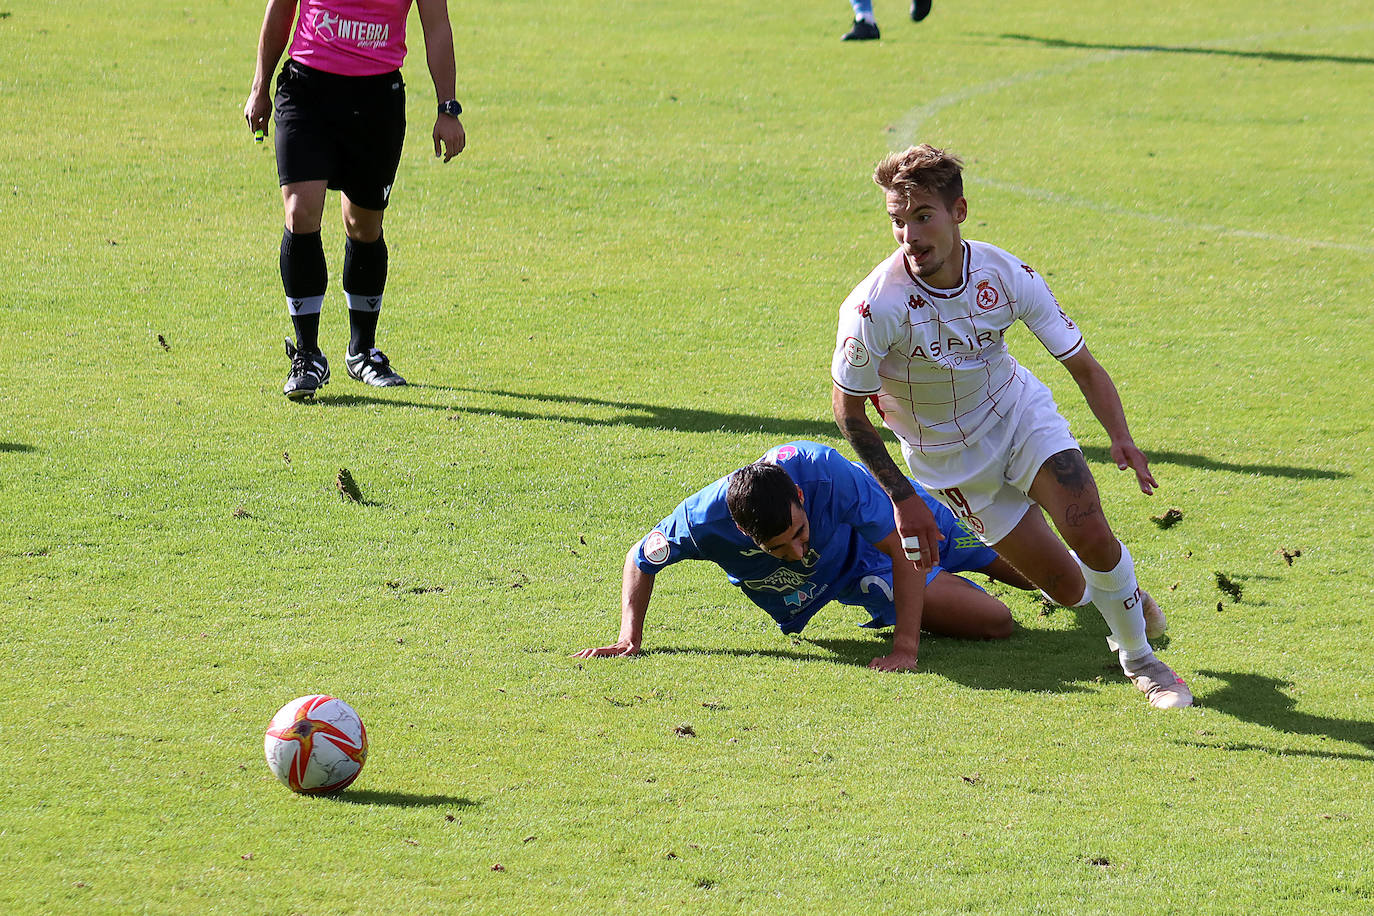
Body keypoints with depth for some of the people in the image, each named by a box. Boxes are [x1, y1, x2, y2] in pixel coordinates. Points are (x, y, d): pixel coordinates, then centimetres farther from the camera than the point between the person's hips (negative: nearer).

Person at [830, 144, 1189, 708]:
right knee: (1068, 587, -4)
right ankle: (1110, 593, 36)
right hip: (950, 459, -1)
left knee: (1091, 534, -21)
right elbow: (848, 408, -15)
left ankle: (1139, 658, 7)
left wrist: (1121, 437, -27)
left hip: (1021, 414, 1)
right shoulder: (875, 307, -29)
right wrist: (901, 498, -18)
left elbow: (1082, 365, -10)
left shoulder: (1007, 277, -21)